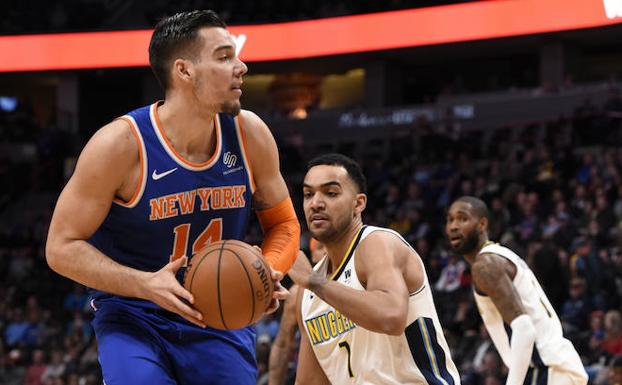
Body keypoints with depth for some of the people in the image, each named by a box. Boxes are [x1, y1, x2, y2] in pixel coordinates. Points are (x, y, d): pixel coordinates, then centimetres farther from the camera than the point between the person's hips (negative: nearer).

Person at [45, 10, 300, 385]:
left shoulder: (250, 135, -6)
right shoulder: (121, 143, -18)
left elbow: (284, 224, 9)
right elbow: (62, 247, -14)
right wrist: (146, 285, -27)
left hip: (222, 318, 4)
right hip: (133, 317, -4)